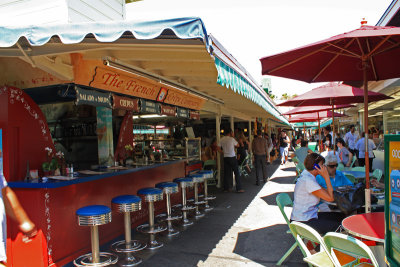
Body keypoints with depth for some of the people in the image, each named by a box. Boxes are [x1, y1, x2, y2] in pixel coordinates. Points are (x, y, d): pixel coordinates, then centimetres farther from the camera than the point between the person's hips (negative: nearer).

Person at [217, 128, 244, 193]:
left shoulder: (221, 139, 4)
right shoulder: (232, 139, -10)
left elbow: (219, 149, 4)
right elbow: (237, 145, 5)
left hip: (225, 158, 5)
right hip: (232, 157, -5)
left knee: (226, 173, 11)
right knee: (236, 172, 1)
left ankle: (226, 188, 15)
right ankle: (239, 188, 1)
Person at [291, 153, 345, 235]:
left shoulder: (306, 176, 7)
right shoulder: (308, 180, -24)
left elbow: (325, 191, 14)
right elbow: (330, 198, -22)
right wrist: (326, 176, -18)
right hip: (303, 222, -10)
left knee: (340, 217, 12)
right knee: (339, 227, -9)